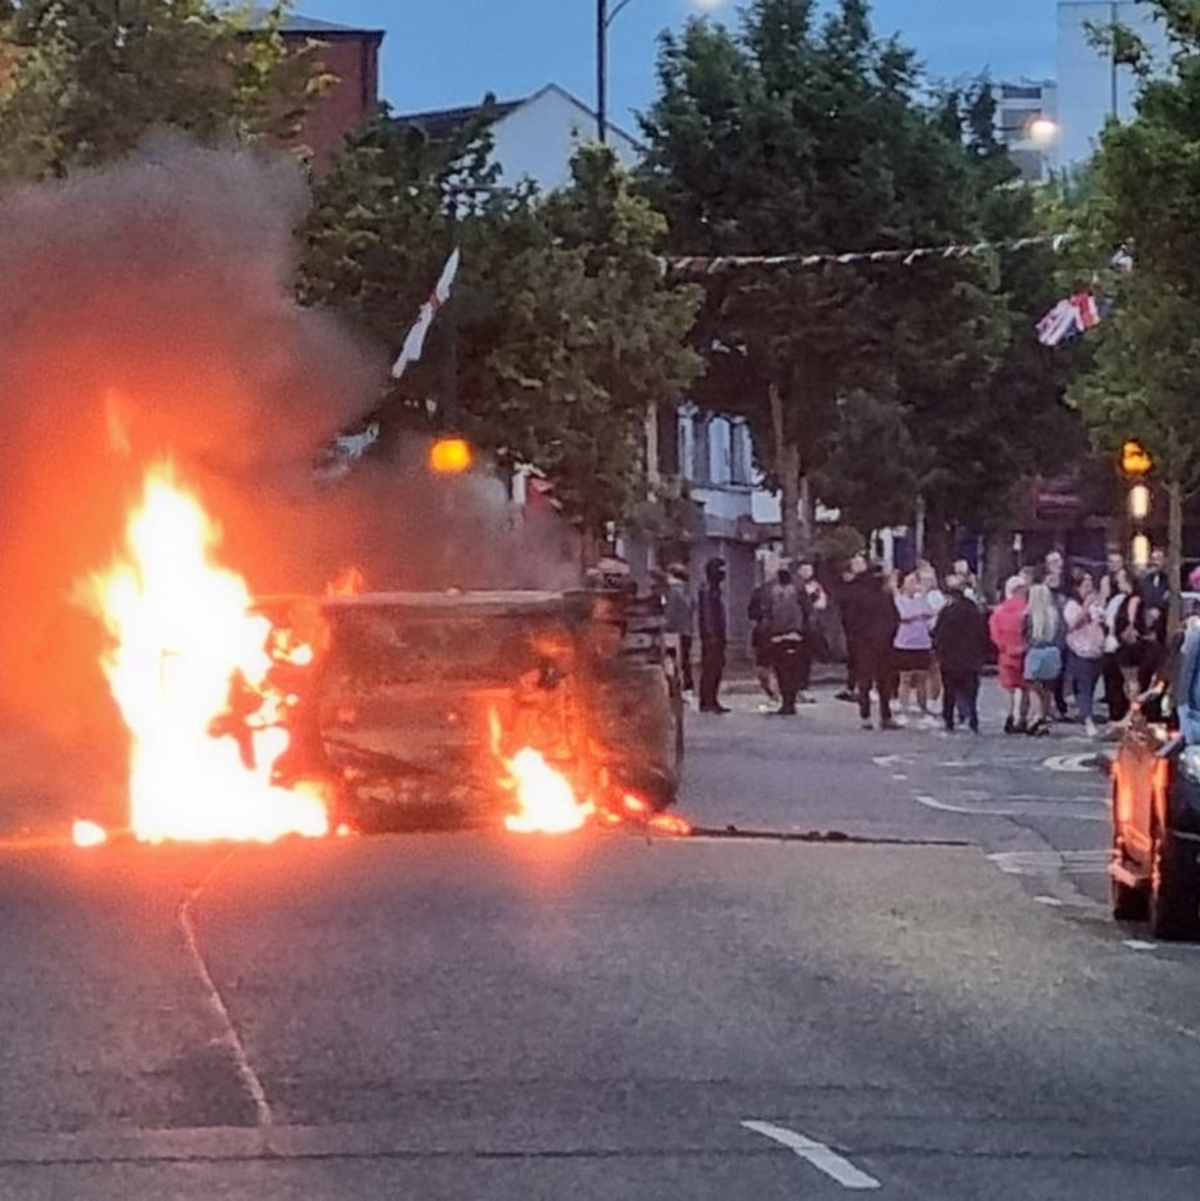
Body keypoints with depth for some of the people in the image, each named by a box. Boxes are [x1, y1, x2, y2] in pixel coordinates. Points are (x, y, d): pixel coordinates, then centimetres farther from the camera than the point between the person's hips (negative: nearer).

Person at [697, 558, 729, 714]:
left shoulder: (717, 589, 18)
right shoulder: (706, 589, -12)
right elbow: (705, 613, -18)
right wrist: (710, 634, -22)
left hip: (717, 635, 10)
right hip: (711, 636, -10)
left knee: (717, 670, 11)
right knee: (710, 670, -9)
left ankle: (712, 701, 15)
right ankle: (707, 703, -9)